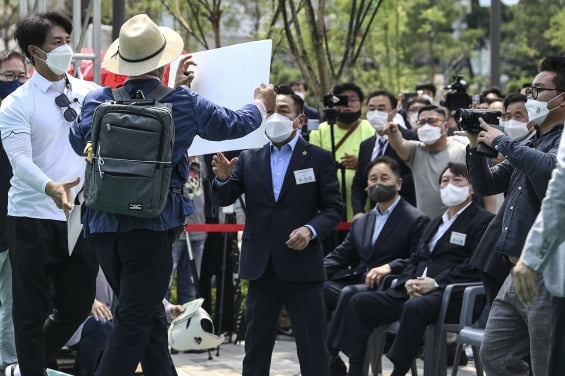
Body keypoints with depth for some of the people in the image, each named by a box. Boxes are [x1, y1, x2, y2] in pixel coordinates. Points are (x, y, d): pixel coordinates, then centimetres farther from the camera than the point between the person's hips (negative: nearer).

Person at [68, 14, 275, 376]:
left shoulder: (98, 100, -1)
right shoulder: (183, 103, -6)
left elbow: (79, 140, 16)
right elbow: (233, 124, 9)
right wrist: (261, 104, 32)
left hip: (103, 223, 5)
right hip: (152, 225, -4)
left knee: (150, 317, 18)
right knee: (135, 323, -2)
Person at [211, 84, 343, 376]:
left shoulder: (318, 158, 3)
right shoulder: (249, 160, 11)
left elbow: (333, 208, -1)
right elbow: (224, 199, 3)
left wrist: (311, 230, -19)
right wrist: (223, 178, -18)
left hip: (302, 267, -3)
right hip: (261, 267, 3)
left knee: (312, 349, -1)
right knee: (256, 347, 10)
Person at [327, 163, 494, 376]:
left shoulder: (482, 221, 2)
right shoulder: (435, 223, 29)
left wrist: (436, 283, -17)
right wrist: (408, 282, 2)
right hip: (415, 292, 8)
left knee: (414, 307, -39)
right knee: (359, 302, -9)